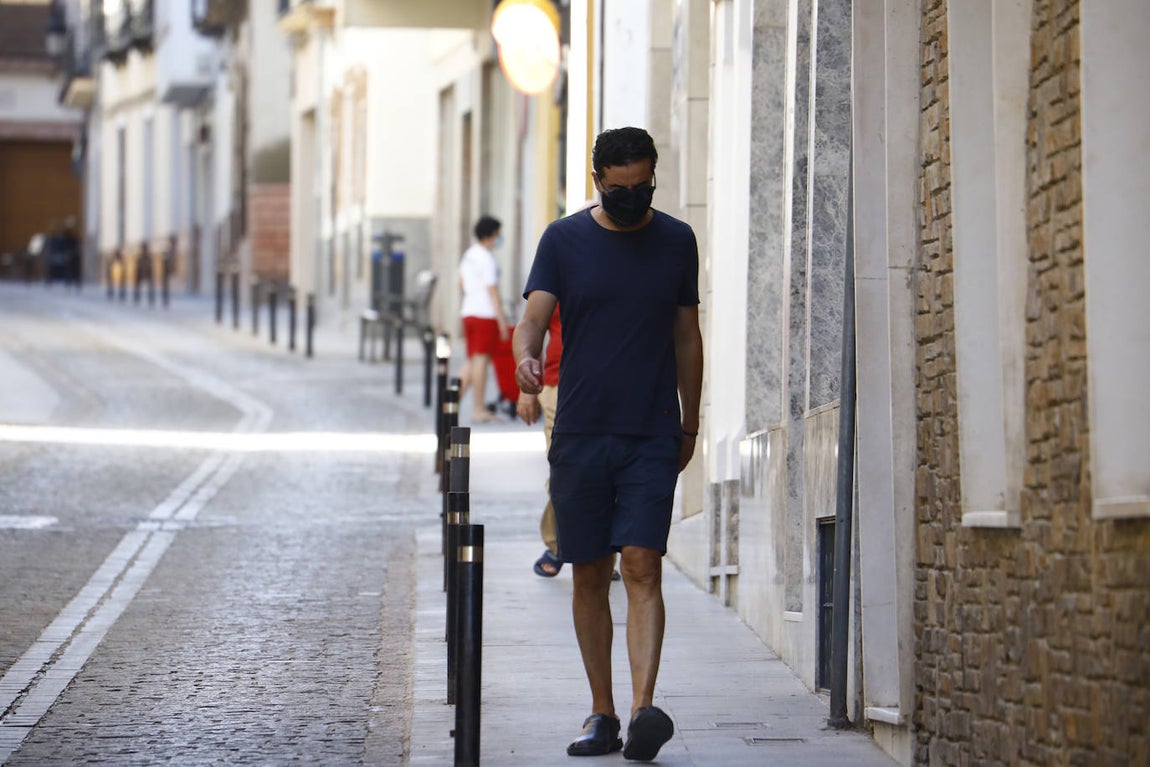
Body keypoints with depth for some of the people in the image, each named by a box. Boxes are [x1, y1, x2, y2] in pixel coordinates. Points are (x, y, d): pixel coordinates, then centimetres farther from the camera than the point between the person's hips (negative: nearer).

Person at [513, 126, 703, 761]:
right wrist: (524, 354, -29)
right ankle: (602, 716, 16)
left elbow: (687, 337, 14)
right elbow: (534, 316, -6)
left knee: (642, 568, -14)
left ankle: (643, 709, -23)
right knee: (589, 577, 5)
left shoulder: (676, 242, 8)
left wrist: (690, 426, 15)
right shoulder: (564, 240, 4)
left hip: (652, 438, -1)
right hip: (580, 438, 1)